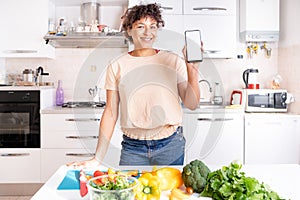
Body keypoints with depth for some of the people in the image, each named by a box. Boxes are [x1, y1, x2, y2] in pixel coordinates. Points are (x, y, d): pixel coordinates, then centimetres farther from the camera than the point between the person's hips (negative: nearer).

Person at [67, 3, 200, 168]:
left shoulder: (173, 61, 1)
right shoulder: (117, 66, 1)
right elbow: (111, 112, 1)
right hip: (132, 147, 0)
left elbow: (191, 104, 0)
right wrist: (98, 158, -2)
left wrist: (192, 68, -13)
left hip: (170, 145, 1)